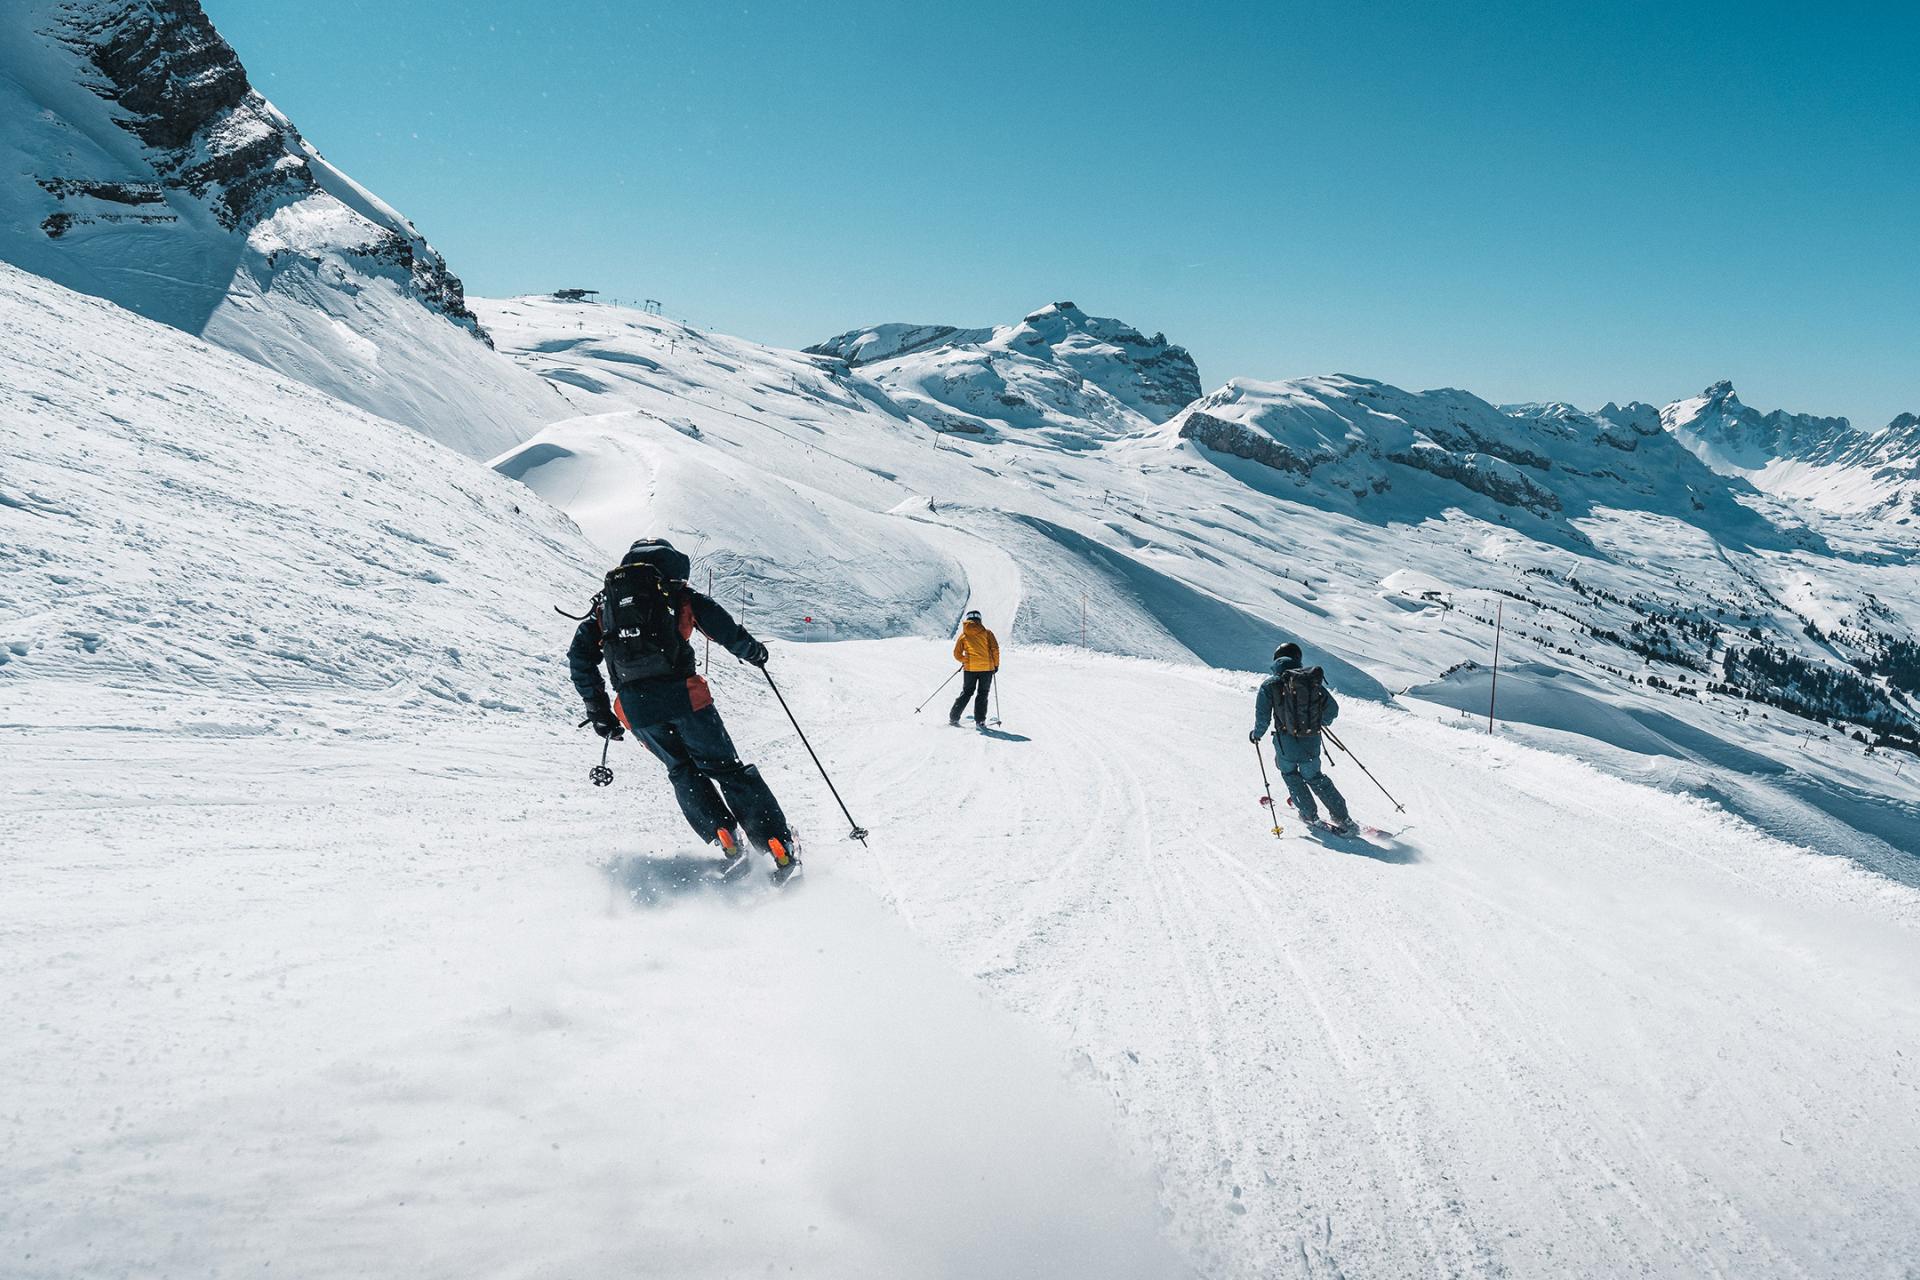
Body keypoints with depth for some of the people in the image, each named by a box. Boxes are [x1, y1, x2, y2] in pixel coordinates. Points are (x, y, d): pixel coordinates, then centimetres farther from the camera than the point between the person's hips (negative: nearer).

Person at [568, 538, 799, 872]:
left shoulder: (605, 602, 21)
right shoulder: (678, 594, 11)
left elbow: (579, 657, 13)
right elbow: (726, 631, 0)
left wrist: (598, 711, 17)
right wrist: (753, 651, 19)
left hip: (635, 707, 3)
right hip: (682, 695, -2)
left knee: (683, 772, 24)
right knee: (726, 768, 8)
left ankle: (725, 839, 7)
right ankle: (780, 846, 3)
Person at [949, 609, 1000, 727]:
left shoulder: (963, 635, 5)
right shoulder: (987, 633, 1)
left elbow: (957, 654, 5)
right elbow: (995, 649, -4)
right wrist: (996, 664, 7)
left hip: (970, 668, 2)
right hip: (987, 668, -2)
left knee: (966, 693, 15)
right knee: (982, 694, 7)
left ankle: (953, 717, 12)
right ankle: (979, 721, -1)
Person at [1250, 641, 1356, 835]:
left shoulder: (1270, 684, -6)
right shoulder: (1312, 680, 3)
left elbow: (1262, 715, -9)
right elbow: (1333, 708, 5)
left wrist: (1256, 734, 11)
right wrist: (1322, 722, 27)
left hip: (1286, 743, -3)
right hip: (1312, 743, 3)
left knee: (1289, 773, 27)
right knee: (1314, 777, 24)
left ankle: (1309, 815, 27)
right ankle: (1343, 819, 20)